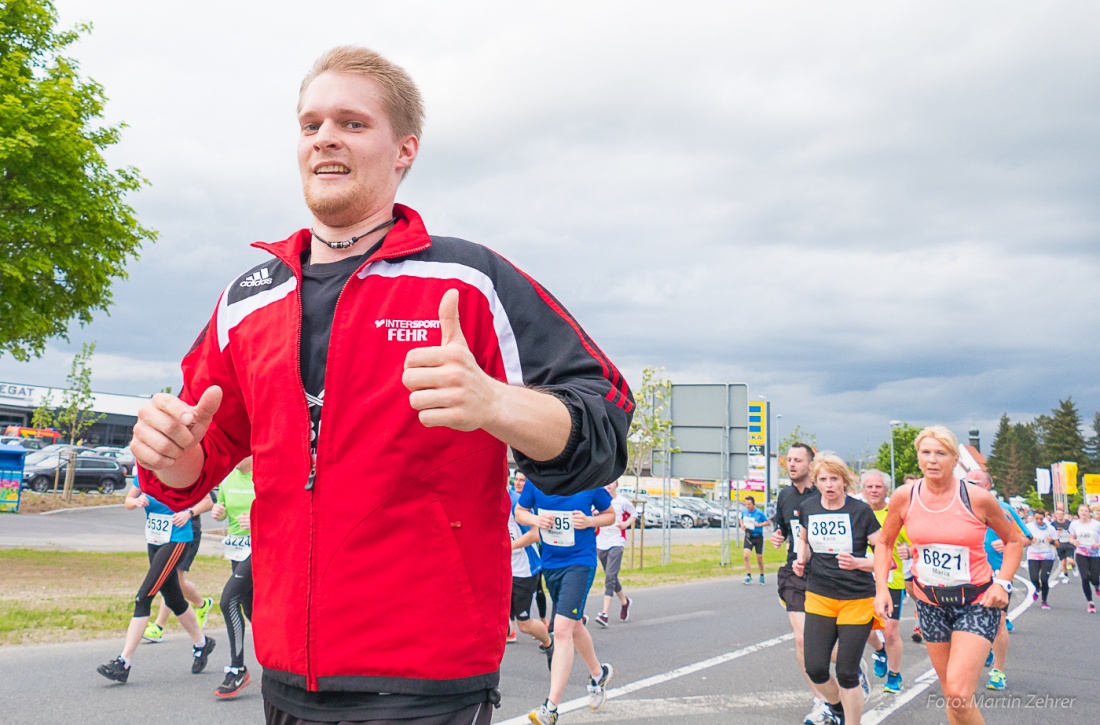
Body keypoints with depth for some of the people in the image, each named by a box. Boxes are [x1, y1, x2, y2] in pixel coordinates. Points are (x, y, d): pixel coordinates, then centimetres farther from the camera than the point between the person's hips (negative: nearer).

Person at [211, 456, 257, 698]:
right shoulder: (228, 478, 8)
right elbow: (223, 506, 22)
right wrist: (218, 512, -2)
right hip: (236, 549, 8)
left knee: (229, 600, -19)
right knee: (251, 609, 14)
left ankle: (237, 669, -9)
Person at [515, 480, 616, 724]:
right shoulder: (535, 481, -7)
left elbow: (610, 514, 2)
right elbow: (519, 512, 7)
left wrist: (589, 521, -18)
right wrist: (535, 520, -15)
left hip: (580, 562, -5)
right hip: (550, 564, 5)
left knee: (562, 628, -18)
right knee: (574, 627, 22)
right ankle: (598, 673, 49)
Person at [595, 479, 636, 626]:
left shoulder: (623, 501, -2)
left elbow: (634, 514, 12)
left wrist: (626, 523, -6)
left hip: (616, 543, -4)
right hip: (601, 543, 4)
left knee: (610, 577, -15)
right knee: (611, 578, 15)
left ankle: (605, 613, -19)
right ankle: (624, 601, 41)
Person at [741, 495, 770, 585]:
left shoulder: (759, 513, -12)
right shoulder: (744, 511, -1)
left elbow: (767, 522, -4)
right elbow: (741, 519, 17)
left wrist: (759, 524, -21)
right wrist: (742, 524, -5)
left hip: (758, 537, -3)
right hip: (748, 537, 3)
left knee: (759, 558, 7)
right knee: (746, 555, -15)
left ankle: (762, 576, 28)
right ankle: (748, 576, -7)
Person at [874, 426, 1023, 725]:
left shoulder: (978, 499, -13)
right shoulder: (905, 497, -6)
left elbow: (1014, 540, 2)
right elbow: (884, 543, 9)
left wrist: (1002, 582, -10)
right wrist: (881, 587, -2)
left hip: (977, 602, -3)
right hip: (931, 601, 4)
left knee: (959, 694, -17)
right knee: (951, 694, 10)